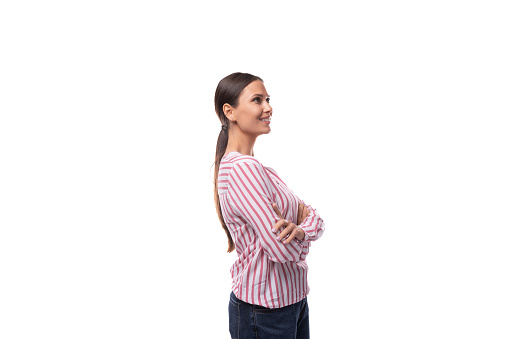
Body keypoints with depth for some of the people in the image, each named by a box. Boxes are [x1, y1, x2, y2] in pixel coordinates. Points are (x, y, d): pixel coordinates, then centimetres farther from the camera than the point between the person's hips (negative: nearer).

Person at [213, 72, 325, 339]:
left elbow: (315, 220, 3)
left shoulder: (253, 165, 8)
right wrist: (302, 227, -7)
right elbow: (283, 250, -28)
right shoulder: (243, 169, -23)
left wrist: (302, 228, -19)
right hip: (264, 314, -9)